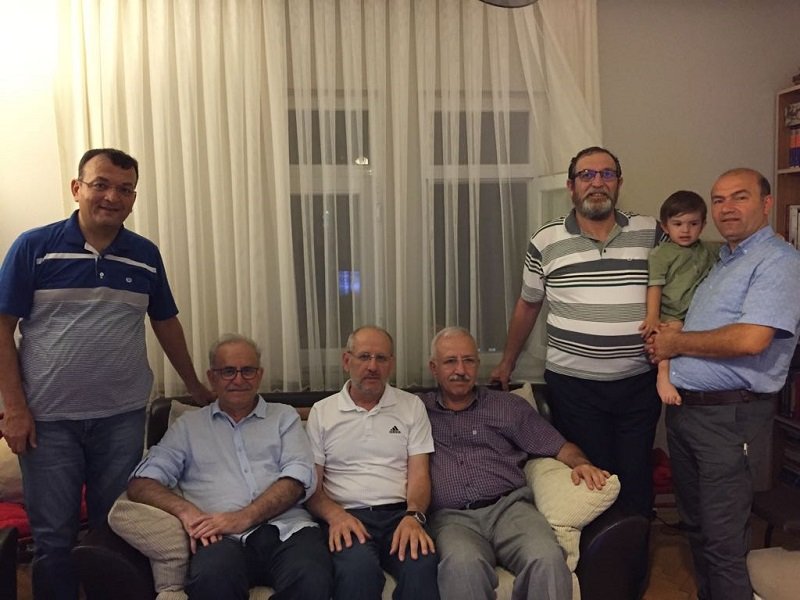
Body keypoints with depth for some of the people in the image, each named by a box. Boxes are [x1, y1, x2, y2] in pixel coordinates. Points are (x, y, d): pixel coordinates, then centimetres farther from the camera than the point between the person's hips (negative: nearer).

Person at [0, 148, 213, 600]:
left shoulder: (146, 255, 5)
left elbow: (166, 322, 14)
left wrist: (195, 385, 18)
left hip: (123, 417, 2)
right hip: (48, 419, -2)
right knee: (53, 537, 10)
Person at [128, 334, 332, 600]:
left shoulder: (284, 416, 20)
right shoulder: (189, 425, 22)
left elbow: (300, 477, 5)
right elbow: (141, 483, 12)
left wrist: (244, 517, -10)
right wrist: (186, 510, -10)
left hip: (287, 527, 1)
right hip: (225, 537, 0)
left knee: (311, 578, -34)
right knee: (211, 578, -37)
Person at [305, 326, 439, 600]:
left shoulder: (412, 406, 13)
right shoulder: (322, 412, 12)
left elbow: (419, 473, 5)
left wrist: (413, 515, -15)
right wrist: (335, 515, -14)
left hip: (400, 513, 1)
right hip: (347, 517, -1)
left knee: (422, 563, -32)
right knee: (358, 567, -35)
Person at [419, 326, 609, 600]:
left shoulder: (508, 405, 20)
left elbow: (558, 445, 19)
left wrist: (580, 463, -2)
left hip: (509, 506, 2)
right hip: (451, 517, -1)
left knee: (547, 559, -31)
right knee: (463, 565, -37)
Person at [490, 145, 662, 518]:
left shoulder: (651, 233, 3)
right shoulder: (546, 242, 1)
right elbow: (528, 305, 12)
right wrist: (507, 364, 17)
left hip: (638, 382, 2)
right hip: (573, 385, -1)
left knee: (637, 480, 10)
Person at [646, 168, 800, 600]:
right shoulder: (720, 261, 17)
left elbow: (750, 339, -24)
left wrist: (677, 342, -11)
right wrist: (665, 340, 4)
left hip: (727, 415, -9)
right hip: (682, 406, 9)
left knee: (723, 539, -1)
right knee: (694, 521, 20)